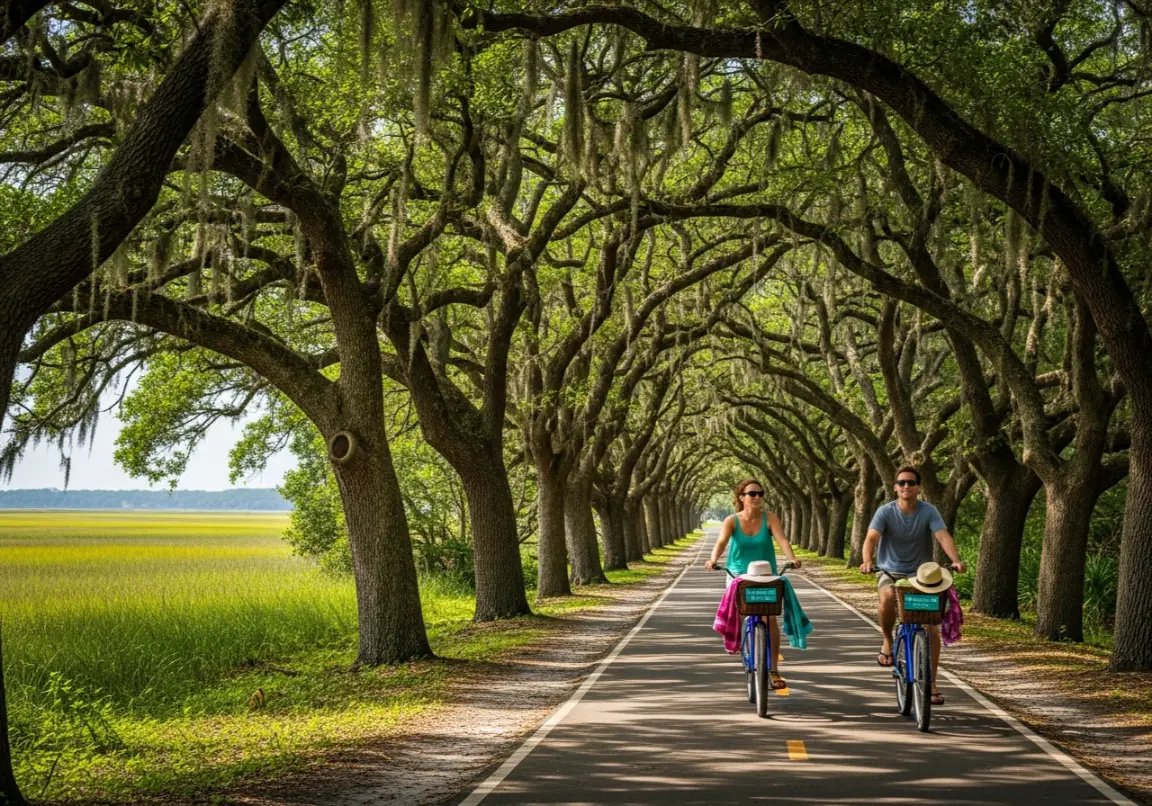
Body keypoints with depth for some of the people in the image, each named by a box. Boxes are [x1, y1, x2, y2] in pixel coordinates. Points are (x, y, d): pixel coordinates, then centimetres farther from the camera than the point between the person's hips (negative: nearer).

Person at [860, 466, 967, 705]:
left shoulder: (928, 511, -8)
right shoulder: (886, 512, -10)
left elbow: (943, 536, -21)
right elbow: (871, 538, -22)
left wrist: (956, 560, -40)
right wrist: (867, 560, -43)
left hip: (921, 574, 1)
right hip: (890, 572, -1)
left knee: (932, 628, -8)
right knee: (887, 597, -37)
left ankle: (931, 684, 4)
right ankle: (888, 642, -10)